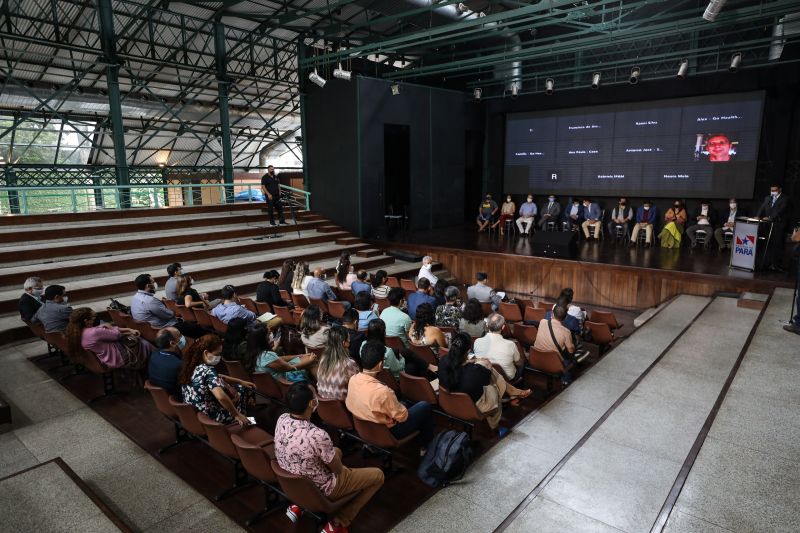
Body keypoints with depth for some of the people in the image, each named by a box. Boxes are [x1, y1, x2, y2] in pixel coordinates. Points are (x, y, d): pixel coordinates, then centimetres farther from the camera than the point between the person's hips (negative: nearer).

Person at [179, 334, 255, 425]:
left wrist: (241, 382, 13)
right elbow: (221, 397, -40)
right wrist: (237, 415, -27)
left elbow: (218, 377, 16)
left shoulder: (192, 366, 2)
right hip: (209, 419, -9)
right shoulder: (208, 371, -26)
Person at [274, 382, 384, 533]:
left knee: (337, 452, 33)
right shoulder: (317, 435, -37)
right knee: (377, 475, 9)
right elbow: (338, 469, -17)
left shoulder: (281, 419, -15)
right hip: (319, 490, -7)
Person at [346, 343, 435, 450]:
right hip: (387, 432, -7)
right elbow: (402, 416, -22)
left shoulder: (352, 379, -15)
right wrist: (400, 406, -1)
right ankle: (425, 445, 29)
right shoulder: (382, 391, -37)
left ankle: (417, 439, 42)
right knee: (425, 406, 10)